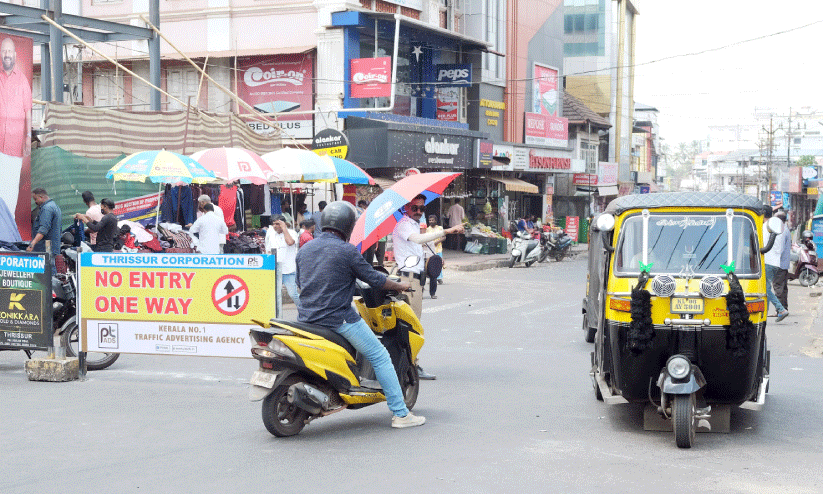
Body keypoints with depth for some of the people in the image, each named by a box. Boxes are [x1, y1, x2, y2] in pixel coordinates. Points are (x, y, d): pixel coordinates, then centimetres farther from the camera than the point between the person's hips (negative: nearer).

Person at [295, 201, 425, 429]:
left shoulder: (304, 250, 10)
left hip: (306, 319, 7)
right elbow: (373, 278, -4)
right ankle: (400, 414, 2)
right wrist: (400, 286, 13)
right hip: (339, 319, -7)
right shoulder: (347, 251, -10)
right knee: (380, 357, 4)